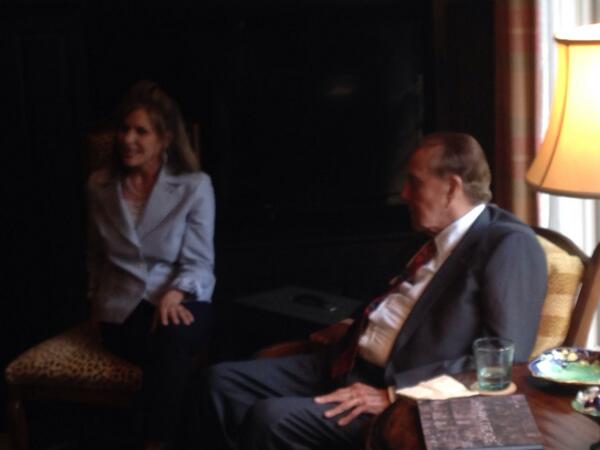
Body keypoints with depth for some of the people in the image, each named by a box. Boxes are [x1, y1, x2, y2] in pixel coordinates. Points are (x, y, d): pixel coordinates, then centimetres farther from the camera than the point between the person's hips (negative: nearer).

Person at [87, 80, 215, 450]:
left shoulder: (195, 186, -3)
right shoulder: (100, 186, 8)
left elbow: (199, 263, -6)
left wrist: (174, 295, -25)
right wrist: (98, 305, 15)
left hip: (181, 300, -1)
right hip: (124, 307, 1)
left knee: (175, 339, -39)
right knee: (172, 349, -35)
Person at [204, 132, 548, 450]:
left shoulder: (510, 244, -13)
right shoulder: (442, 238, 16)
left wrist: (393, 395, -22)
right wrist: (357, 328, 9)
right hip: (352, 368, 10)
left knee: (270, 418, -25)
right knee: (224, 380, 4)